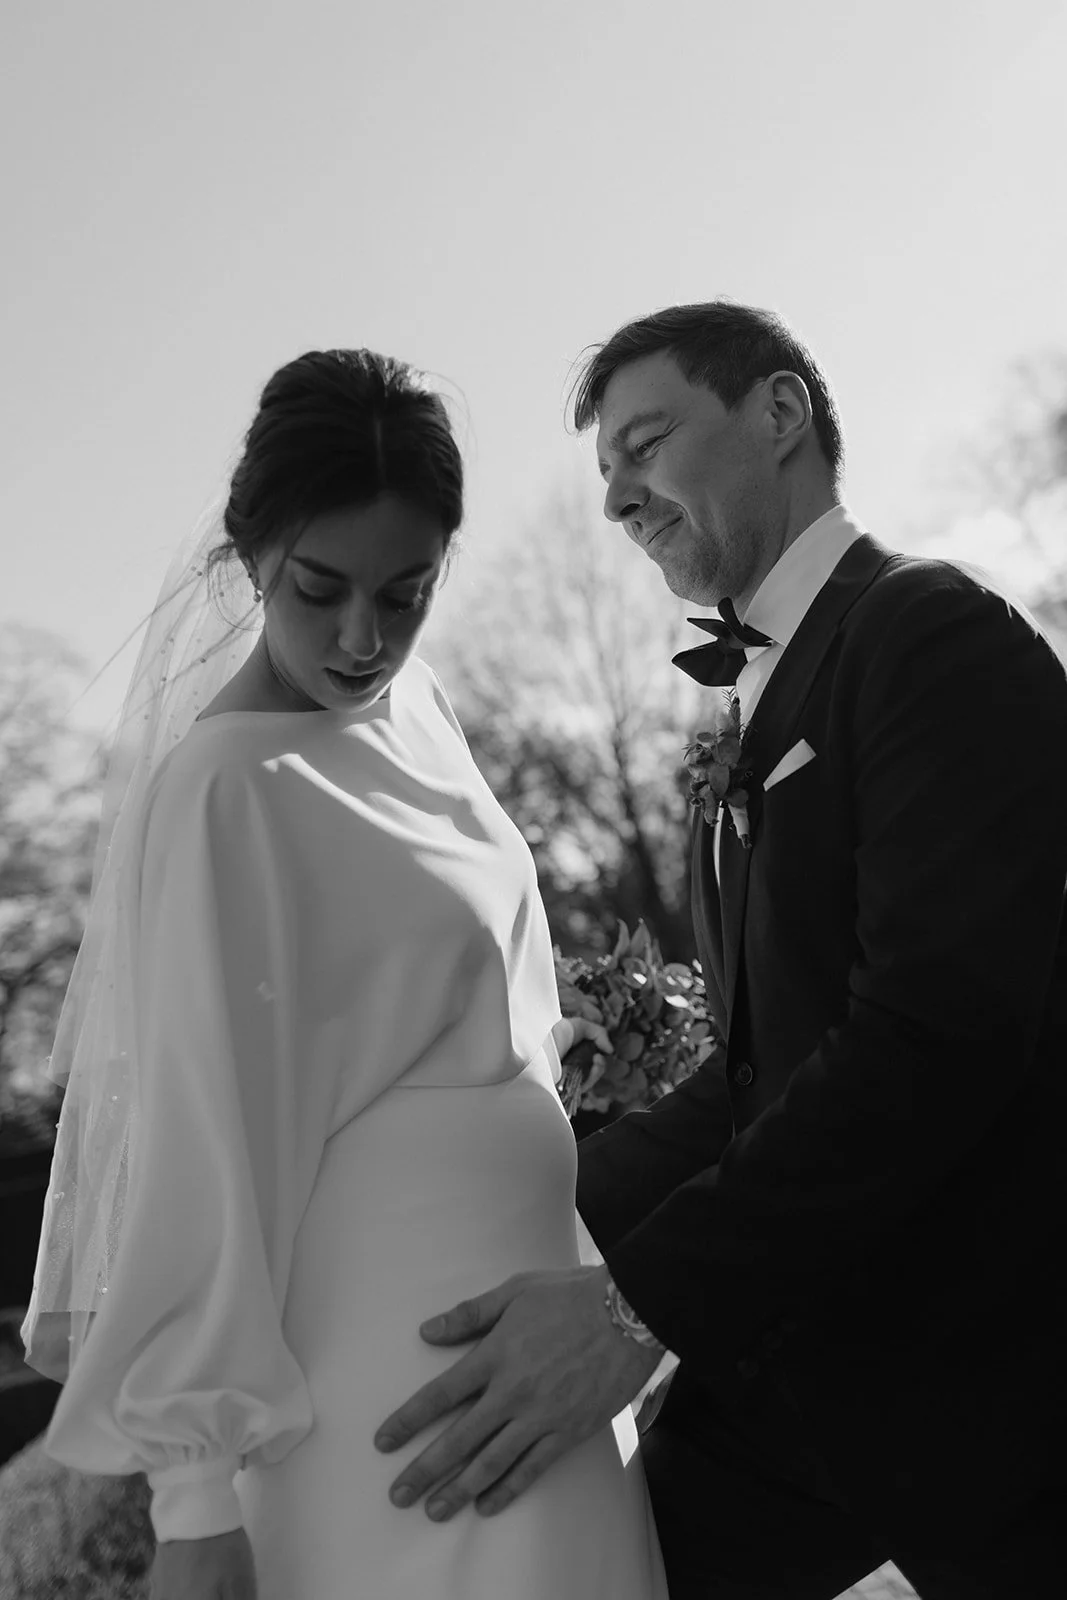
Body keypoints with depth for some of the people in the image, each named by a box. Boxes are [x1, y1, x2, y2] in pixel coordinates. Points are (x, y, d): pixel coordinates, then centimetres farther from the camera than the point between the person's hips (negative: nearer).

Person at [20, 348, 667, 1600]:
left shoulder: (411, 710, 5)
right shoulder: (227, 785, -17)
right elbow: (201, 1131, -18)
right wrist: (199, 1490, -16)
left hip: (517, 1298, 8)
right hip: (404, 1343, -8)